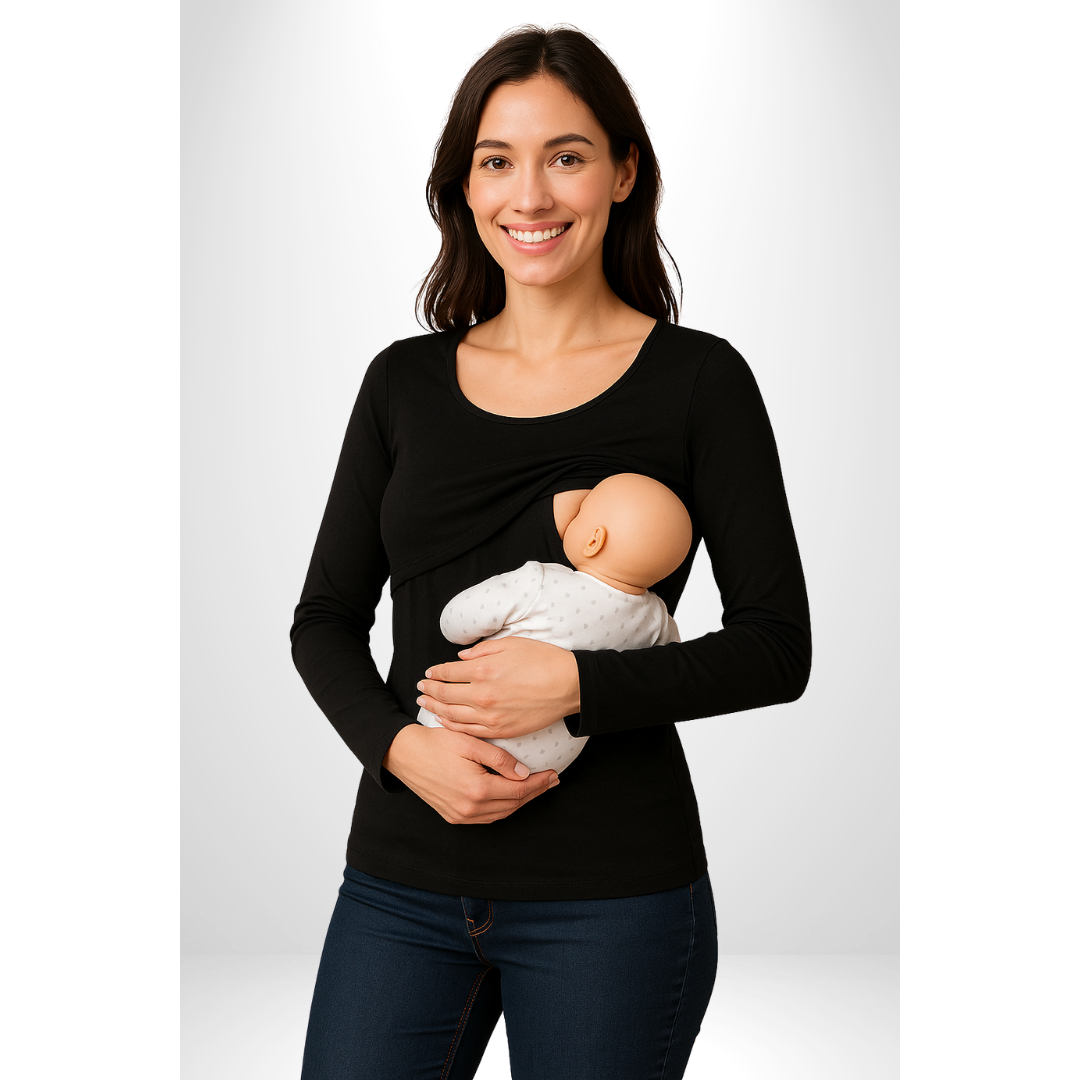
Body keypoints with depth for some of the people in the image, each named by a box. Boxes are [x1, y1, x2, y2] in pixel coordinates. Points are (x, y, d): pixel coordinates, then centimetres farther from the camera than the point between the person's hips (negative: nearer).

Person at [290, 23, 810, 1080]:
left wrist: (578, 685, -17)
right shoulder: (405, 380, 6)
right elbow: (325, 617, 9)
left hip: (612, 894, -2)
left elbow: (776, 647, -4)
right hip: (402, 877, 3)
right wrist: (398, 744, -10)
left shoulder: (697, 379, -3)